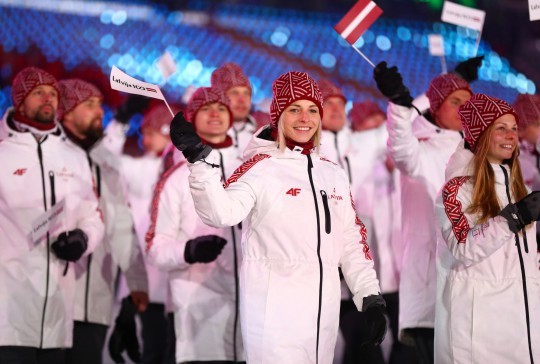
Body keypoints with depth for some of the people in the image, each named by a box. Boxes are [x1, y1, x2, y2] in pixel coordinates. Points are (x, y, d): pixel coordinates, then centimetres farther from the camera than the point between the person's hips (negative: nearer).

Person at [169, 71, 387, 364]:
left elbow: (352, 240, 17)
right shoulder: (260, 168, -6)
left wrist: (371, 297, 12)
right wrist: (199, 159, -36)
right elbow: (221, 213, -23)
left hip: (323, 312, 6)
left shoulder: (334, 175, 13)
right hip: (275, 315, -6)